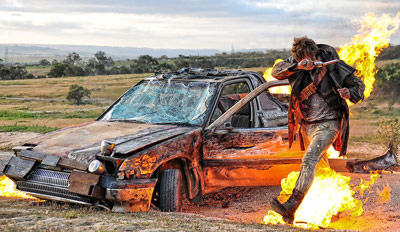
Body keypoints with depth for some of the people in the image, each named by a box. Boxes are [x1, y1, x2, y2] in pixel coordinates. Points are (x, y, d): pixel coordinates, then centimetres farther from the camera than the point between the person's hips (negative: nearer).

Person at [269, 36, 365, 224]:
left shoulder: (334, 66, -12)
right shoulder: (296, 66, -5)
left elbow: (358, 84, -1)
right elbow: (276, 72, -21)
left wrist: (350, 94, -25)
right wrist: (296, 66, -38)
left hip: (327, 124, -6)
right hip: (306, 125, 6)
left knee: (309, 161, -24)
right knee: (321, 164, 24)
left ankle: (290, 208, -33)